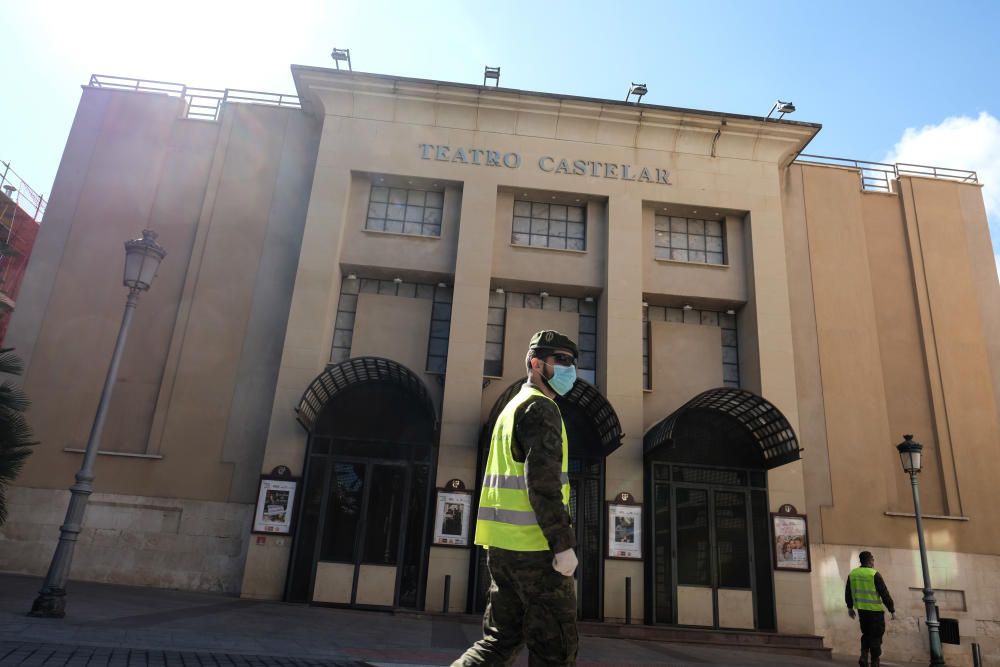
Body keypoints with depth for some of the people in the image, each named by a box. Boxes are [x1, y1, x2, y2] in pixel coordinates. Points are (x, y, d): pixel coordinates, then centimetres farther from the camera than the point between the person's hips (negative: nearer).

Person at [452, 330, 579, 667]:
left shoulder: (512, 408, 21)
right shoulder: (540, 407, -9)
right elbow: (542, 481, -20)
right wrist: (564, 544, -19)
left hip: (502, 544, 9)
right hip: (535, 545, -9)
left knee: (502, 637, 15)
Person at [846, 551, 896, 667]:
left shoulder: (852, 574, 5)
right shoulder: (874, 574, -14)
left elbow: (848, 592, 12)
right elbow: (885, 594, -13)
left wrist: (850, 607, 23)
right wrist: (892, 610, -4)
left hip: (862, 610, 5)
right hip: (875, 610, -5)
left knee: (866, 634, 20)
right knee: (876, 636, 5)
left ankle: (864, 656, 5)